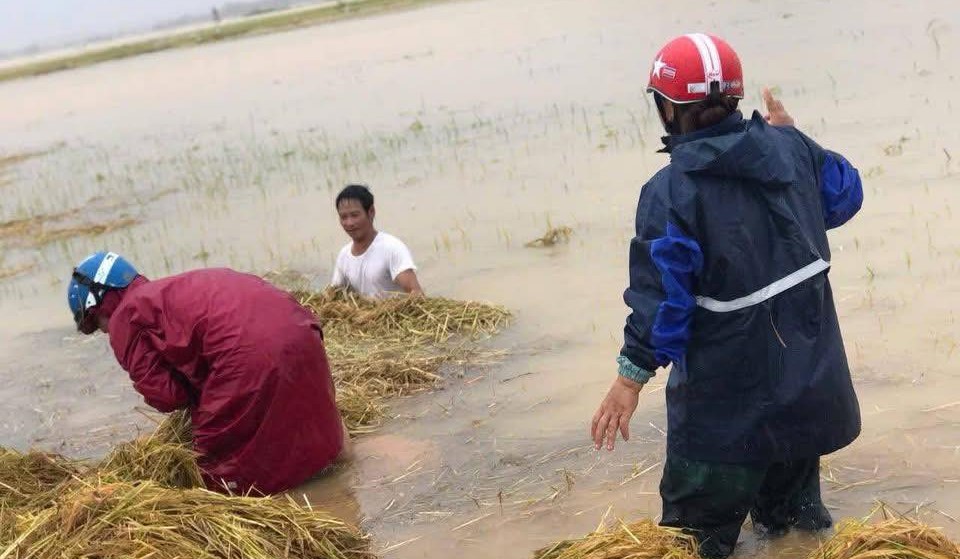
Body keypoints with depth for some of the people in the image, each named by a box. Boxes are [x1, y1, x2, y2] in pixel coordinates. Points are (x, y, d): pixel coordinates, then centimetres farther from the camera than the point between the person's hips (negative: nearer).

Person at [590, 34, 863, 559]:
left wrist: (631, 377, -13)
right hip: (808, 365, 6)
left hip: (727, 387, -6)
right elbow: (845, 195, 13)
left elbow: (661, 296, -21)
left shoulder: (670, 192, -20)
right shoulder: (788, 147, -4)